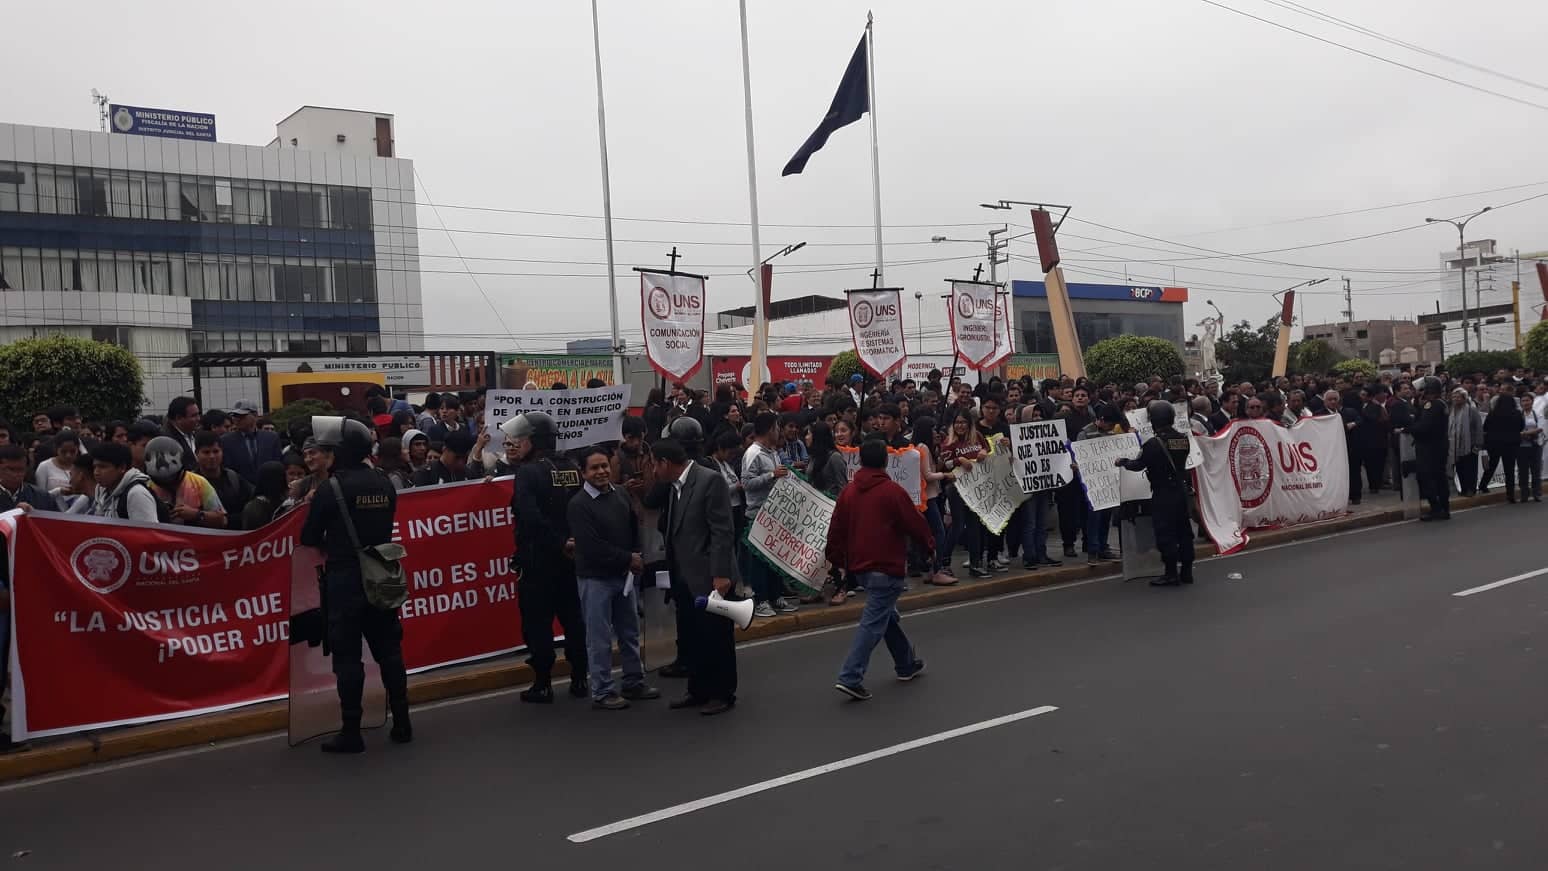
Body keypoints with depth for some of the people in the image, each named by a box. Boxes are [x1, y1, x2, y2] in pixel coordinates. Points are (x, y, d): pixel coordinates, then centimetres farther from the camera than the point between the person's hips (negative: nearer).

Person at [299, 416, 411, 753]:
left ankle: (351, 733, 5)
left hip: (344, 580, -5)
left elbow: (309, 538, -5)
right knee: (389, 650, 12)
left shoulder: (330, 489, -12)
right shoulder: (384, 485, 4)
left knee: (347, 656, 1)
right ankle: (401, 724, 17)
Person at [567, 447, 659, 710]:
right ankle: (602, 692, 12)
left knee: (630, 632, 16)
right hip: (595, 578, -6)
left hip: (625, 575, 7)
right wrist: (628, 559, -14)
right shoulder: (578, 505, -14)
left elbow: (635, 530, 13)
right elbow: (592, 547, -19)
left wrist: (637, 558, -4)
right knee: (599, 638, 2)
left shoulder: (621, 496, 4)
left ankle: (634, 683, 30)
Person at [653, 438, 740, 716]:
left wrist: (721, 574, -20)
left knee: (716, 638, 4)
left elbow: (722, 531, -18)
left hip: (710, 577, -8)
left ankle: (723, 694, 16)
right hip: (685, 579, 8)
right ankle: (699, 690, 26)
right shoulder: (674, 487, 11)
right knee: (690, 638, 13)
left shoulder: (710, 481, -14)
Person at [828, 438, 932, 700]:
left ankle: (908, 664, 35)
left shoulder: (849, 491, 5)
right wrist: (930, 545, 11)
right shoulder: (892, 491, -13)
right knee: (874, 623, -6)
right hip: (886, 566, -7)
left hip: (860, 564, 7)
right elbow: (915, 523, -7)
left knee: (888, 614, 22)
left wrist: (837, 558, 20)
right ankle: (850, 678, -12)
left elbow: (837, 528, 8)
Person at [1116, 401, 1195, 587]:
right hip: (1182, 489, 7)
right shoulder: (1183, 439, 4)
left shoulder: (1153, 443, -17)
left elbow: (1138, 464, -11)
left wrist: (1122, 462, 7)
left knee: (1165, 533, -2)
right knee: (1183, 530, 13)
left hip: (1163, 494, -7)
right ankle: (1186, 571, 19)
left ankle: (1171, 573, 0)